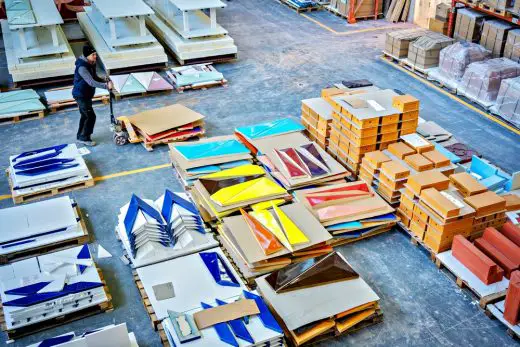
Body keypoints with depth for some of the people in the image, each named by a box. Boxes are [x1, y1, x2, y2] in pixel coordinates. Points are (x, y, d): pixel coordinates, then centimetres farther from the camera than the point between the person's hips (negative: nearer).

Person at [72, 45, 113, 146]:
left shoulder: (91, 64, 2)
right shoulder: (82, 67, -28)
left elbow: (95, 77, 13)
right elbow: (91, 82, -35)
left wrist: (105, 81, -5)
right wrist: (106, 86, -39)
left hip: (85, 95, 10)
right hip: (81, 95, -10)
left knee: (85, 115, 20)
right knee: (91, 116, -5)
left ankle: (80, 136, 34)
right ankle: (84, 138, 7)